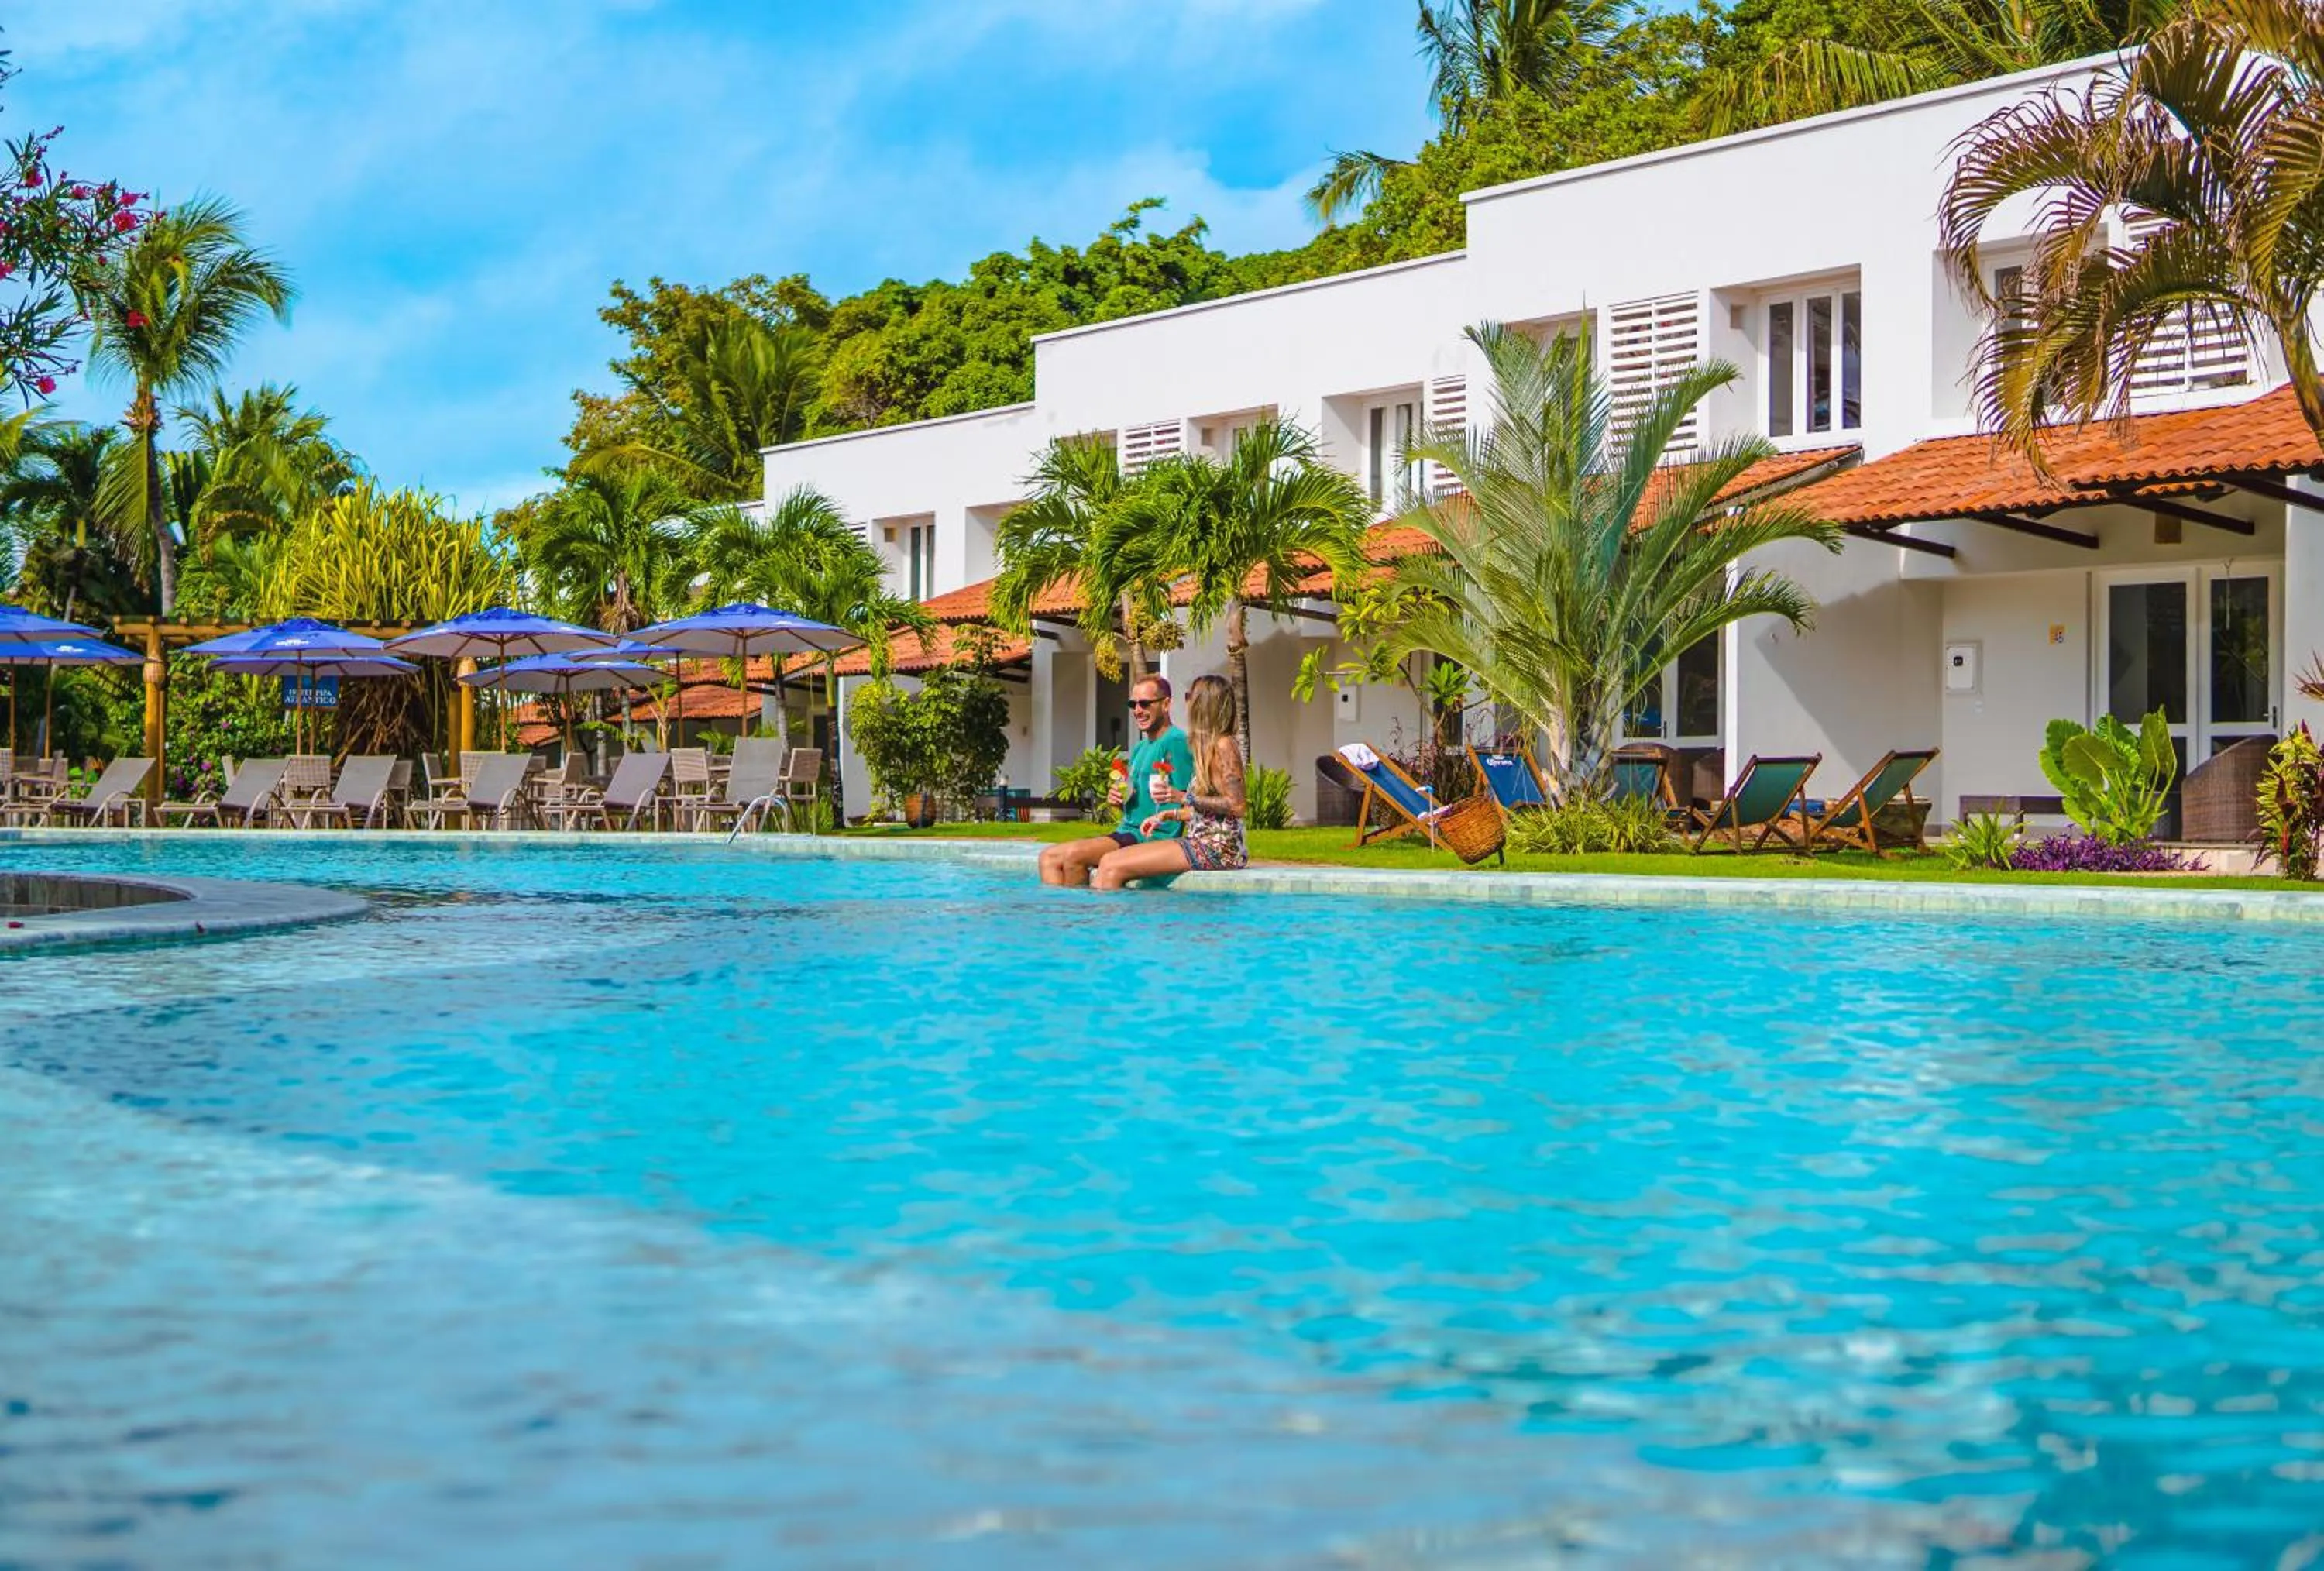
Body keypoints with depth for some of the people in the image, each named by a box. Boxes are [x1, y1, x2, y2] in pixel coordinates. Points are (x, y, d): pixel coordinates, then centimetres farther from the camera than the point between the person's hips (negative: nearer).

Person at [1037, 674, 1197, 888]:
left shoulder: (1175, 742, -10)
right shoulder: (1140, 749, 22)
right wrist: (1117, 799, 8)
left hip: (1154, 837, -10)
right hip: (1126, 831, 10)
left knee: (1074, 854, -27)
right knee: (1049, 857, 2)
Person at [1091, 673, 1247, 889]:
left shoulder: (1224, 746, -10)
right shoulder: (1209, 746, 19)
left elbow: (1237, 806, -17)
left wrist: (1184, 798, -19)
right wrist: (1167, 815, 17)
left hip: (1216, 848, -9)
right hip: (1200, 842, 9)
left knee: (1114, 868, -17)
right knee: (1109, 861, -1)